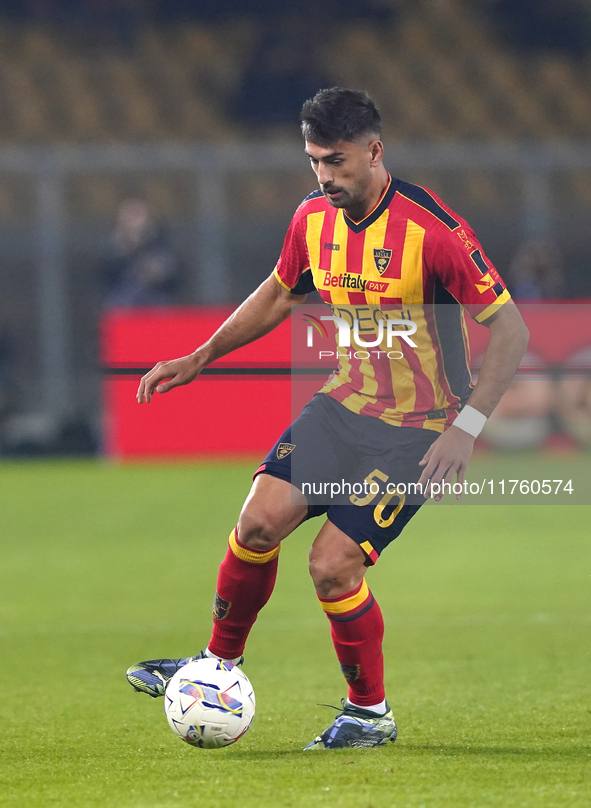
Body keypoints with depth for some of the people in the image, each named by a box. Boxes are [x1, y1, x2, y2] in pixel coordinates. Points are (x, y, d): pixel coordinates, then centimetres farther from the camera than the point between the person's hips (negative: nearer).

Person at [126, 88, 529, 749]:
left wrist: (465, 428, -24)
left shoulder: (431, 229, -22)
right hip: (345, 402, 6)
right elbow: (279, 294, 20)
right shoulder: (313, 220, -1)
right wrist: (199, 359, 14)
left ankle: (371, 714, 8)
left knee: (332, 565, -14)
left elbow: (510, 328, -18)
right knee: (260, 519, -12)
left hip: (418, 429, -6)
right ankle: (218, 665, 11)